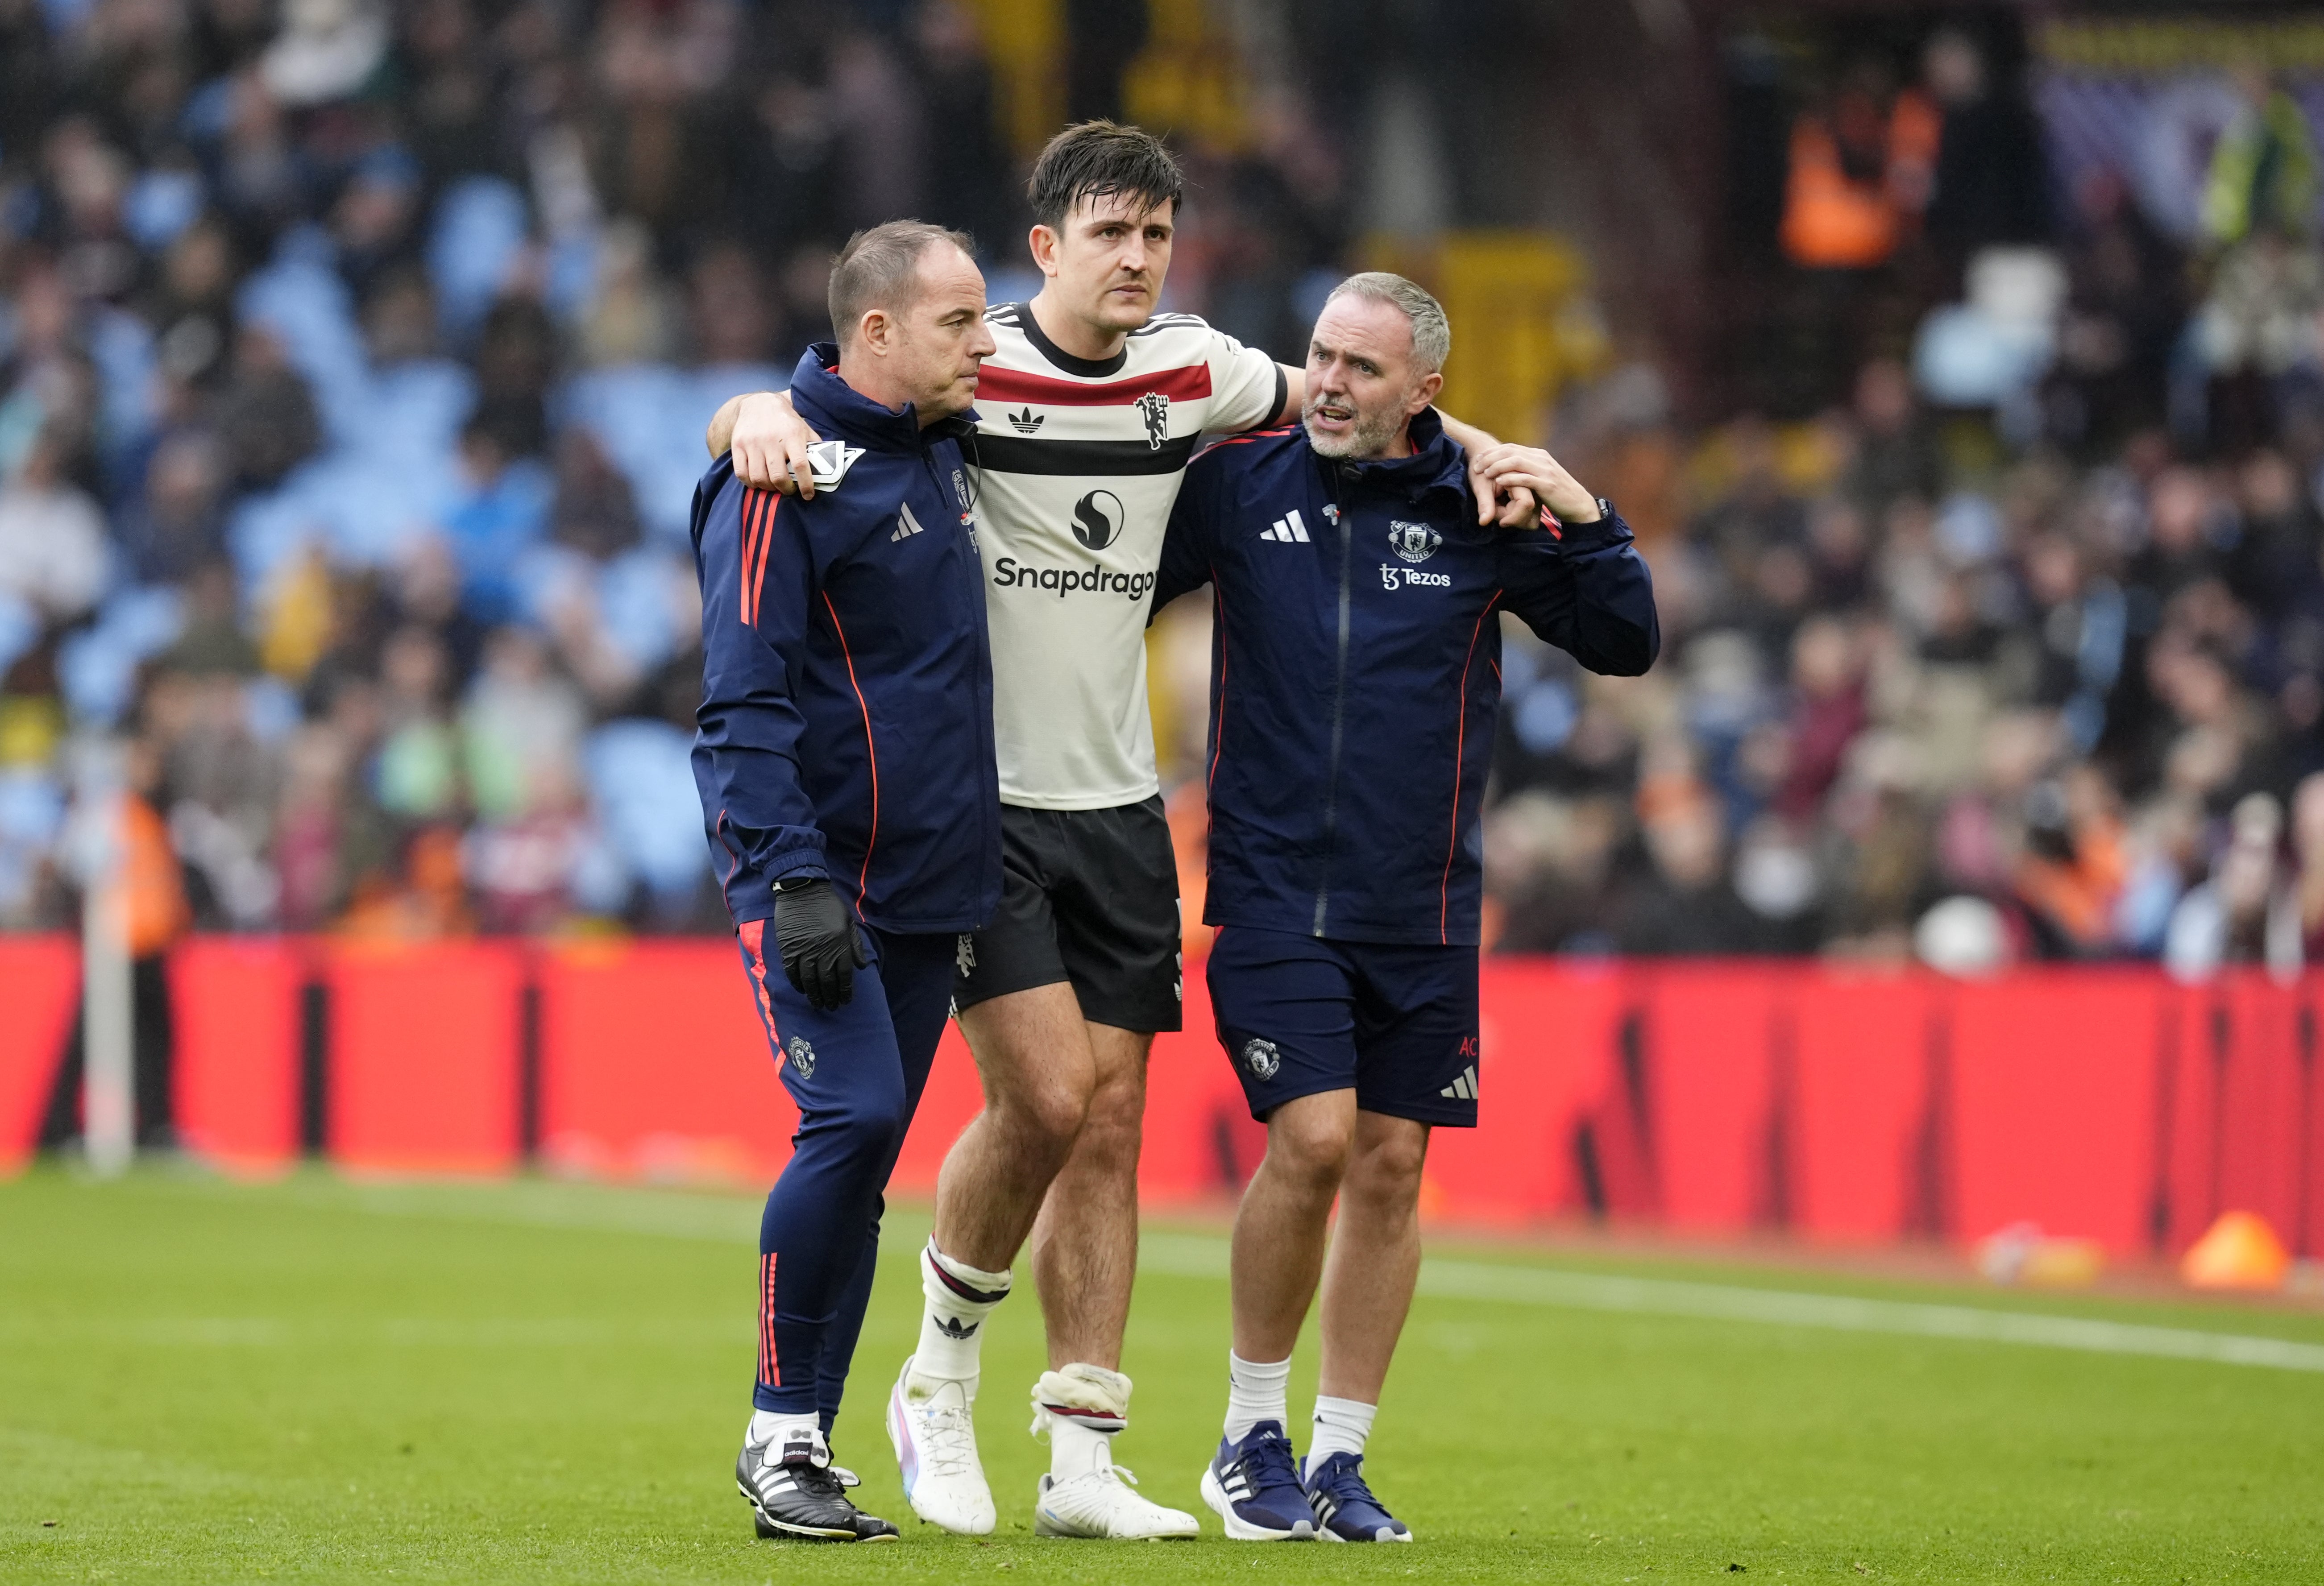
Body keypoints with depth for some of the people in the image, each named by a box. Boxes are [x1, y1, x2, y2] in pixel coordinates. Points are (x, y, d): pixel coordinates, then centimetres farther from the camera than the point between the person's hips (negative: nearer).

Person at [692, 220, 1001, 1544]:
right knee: (853, 1119, -18)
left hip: (928, 886, 8)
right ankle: (781, 1437, -7)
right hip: (820, 876, -8)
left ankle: (806, 1444, 12)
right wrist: (795, 880, -22)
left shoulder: (944, 452, 12)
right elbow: (745, 701, -16)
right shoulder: (788, 477, -12)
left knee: (863, 1164, 7)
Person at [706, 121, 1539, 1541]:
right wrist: (760, 419, -34)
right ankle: (942, 1376, 7)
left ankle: (1083, 1462, 4)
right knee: (1046, 1092, -17)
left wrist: (1481, 454, 7)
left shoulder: (1190, 370, 4)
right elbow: (756, 419, -10)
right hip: (975, 798, -5)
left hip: (1118, 809, 5)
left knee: (1111, 1121, 1)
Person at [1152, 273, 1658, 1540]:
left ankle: (1340, 1460, 16)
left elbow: (1625, 645, 3)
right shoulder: (1239, 482, 0)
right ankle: (1250, 1436, 4)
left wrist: (1586, 522, -11)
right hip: (1271, 890, -2)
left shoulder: (1480, 506, 1)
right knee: (1313, 1141, -14)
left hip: (1422, 910, 2)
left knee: (1390, 1164, 4)